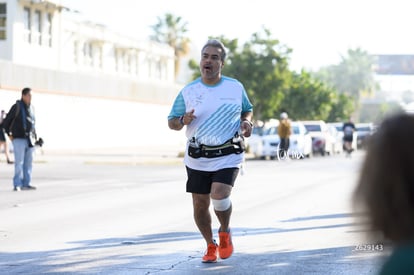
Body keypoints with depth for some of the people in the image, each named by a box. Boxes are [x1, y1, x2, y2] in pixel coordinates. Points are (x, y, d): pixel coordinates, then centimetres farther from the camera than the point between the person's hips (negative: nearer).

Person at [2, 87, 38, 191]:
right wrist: (9, 135, -2)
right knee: (19, 162, -8)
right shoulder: (17, 107, -7)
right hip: (19, 139, -6)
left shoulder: (31, 108, 12)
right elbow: (6, 122, -2)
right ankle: (17, 185, -6)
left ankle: (26, 184, 12)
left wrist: (34, 136, 15)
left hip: (29, 140, 6)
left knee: (28, 163, 7)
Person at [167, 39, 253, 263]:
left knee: (219, 197, -21)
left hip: (228, 156, -2)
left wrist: (247, 122, -2)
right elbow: (171, 122, 6)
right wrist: (184, 120, -16)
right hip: (197, 158, 2)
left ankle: (225, 232, 11)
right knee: (200, 205, 4)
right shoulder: (188, 91, 2)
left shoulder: (235, 87, 3)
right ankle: (210, 246, 29)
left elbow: (247, 109, 20)